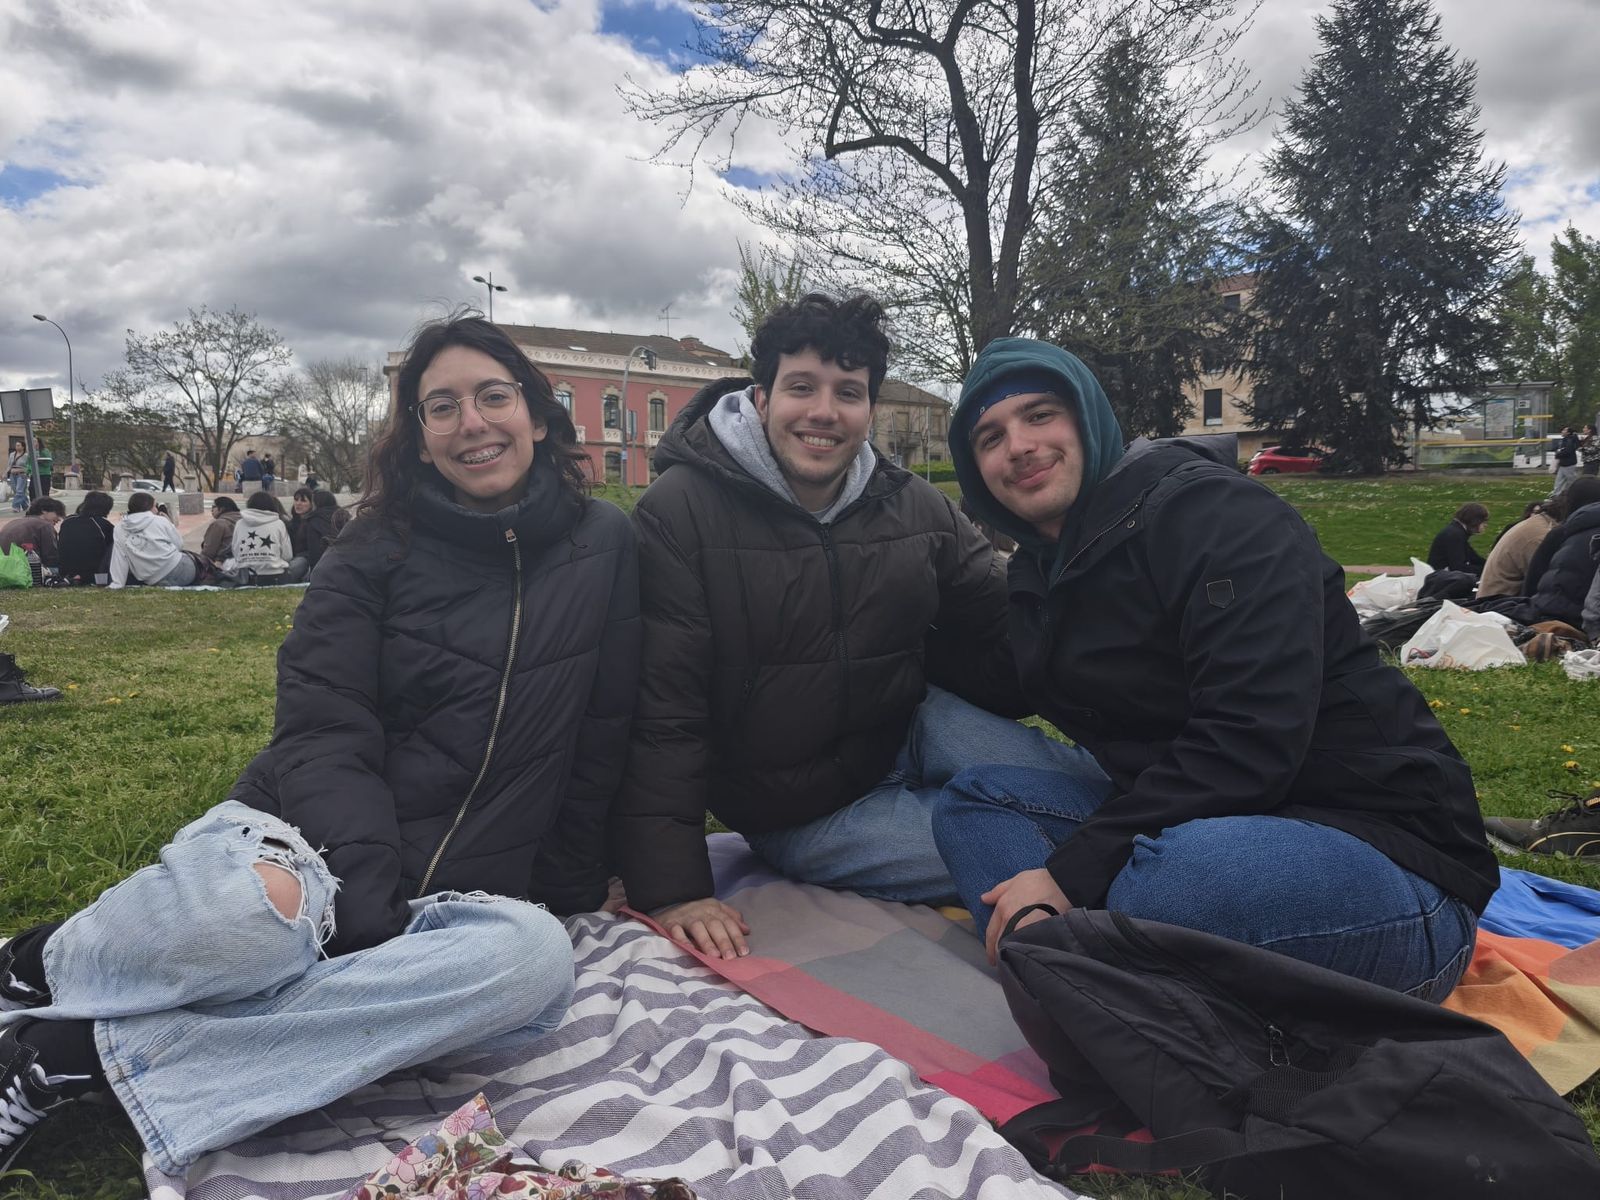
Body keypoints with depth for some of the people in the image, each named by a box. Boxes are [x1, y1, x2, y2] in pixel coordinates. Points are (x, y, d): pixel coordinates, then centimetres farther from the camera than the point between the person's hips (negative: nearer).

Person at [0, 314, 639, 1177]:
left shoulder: (605, 548, 6)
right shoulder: (374, 557, 2)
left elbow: (601, 738, 8)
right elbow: (323, 735, -8)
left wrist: (570, 894, 8)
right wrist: (369, 898, -22)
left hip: (456, 892, 2)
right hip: (308, 840, -2)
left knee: (534, 957, -34)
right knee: (255, 905, -39)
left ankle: (80, 1053, -24)